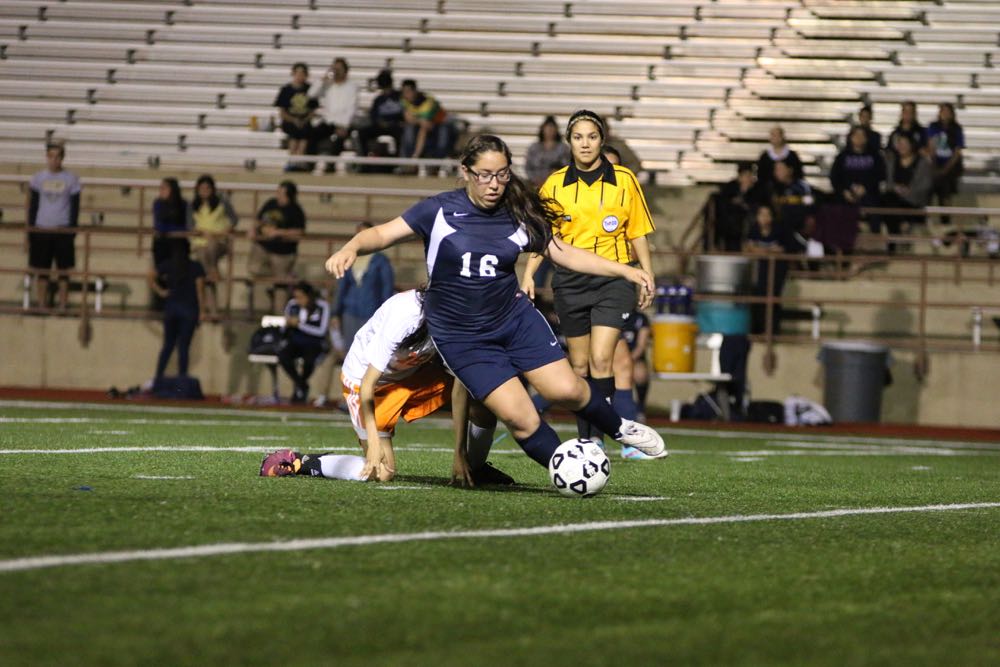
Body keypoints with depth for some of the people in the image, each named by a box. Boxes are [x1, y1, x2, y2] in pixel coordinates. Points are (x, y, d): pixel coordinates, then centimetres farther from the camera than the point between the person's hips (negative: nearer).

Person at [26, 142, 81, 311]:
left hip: (63, 230, -1)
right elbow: (33, 206, 7)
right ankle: (42, 306, 8)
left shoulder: (71, 179, 0)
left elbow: (75, 207, 3)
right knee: (42, 271, 3)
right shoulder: (38, 178, 5)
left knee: (63, 271, 1)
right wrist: (30, 232, 3)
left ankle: (63, 306, 6)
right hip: (41, 230, 1)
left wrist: (72, 231, -4)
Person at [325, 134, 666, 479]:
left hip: (516, 320, 3)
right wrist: (351, 248, -32)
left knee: (565, 389, -12)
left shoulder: (519, 217, -2)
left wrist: (626, 270, -2)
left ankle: (620, 428, 18)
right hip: (461, 339, -2)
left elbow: (565, 253, 5)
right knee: (520, 417, -14)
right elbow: (383, 233, -11)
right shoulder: (439, 211, -11)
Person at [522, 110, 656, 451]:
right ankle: (584, 440, 14)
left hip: (613, 278, -2)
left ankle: (598, 439, -15)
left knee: (600, 360, -16)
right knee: (579, 365, 6)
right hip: (570, 280, 2)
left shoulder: (624, 180, 1)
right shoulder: (555, 184, 4)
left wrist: (648, 276, 3)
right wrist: (528, 275, -2)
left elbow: (637, 233, 8)